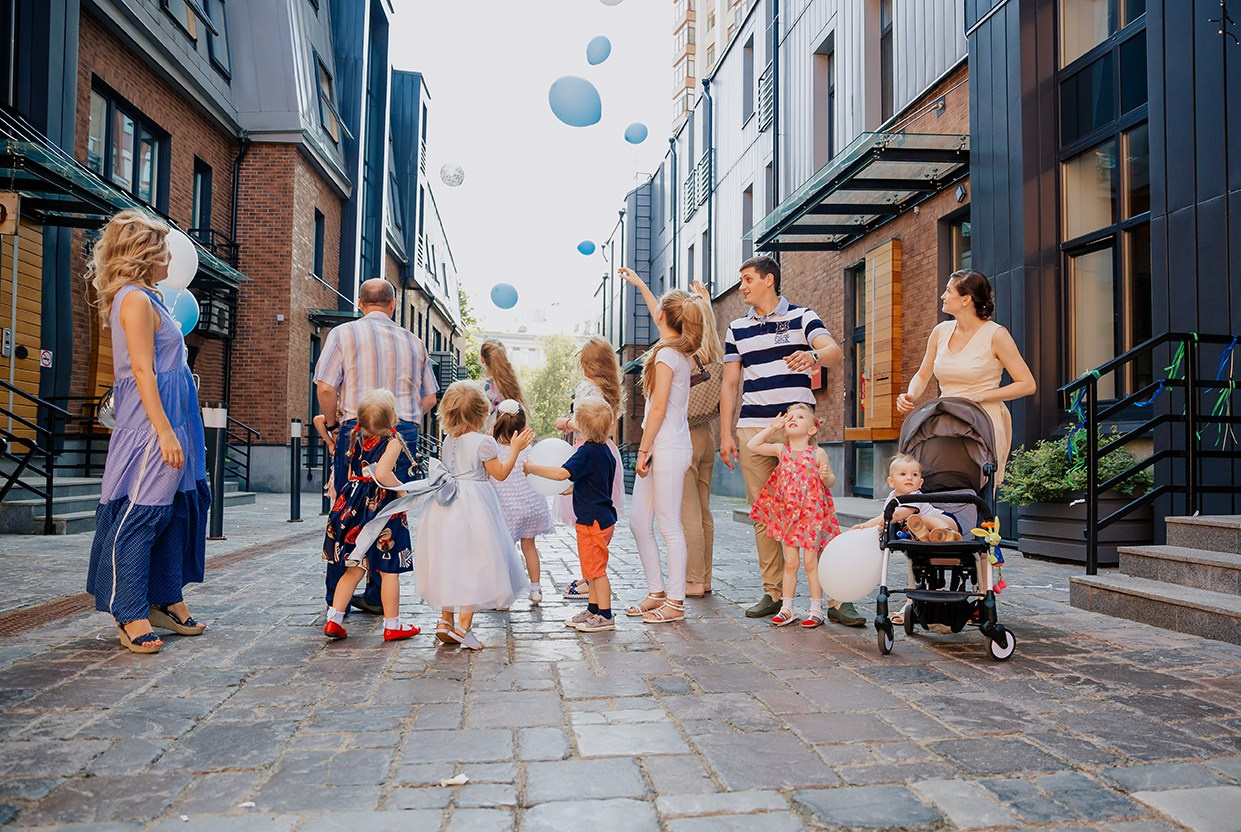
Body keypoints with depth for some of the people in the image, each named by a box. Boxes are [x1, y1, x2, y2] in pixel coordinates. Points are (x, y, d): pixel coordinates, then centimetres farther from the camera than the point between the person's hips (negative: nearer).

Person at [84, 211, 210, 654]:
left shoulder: (147, 300, 19)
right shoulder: (136, 300, -11)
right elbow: (143, 371, -18)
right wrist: (165, 432, -21)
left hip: (168, 422, 11)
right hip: (150, 425, -11)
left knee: (177, 510, 13)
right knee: (140, 514, -6)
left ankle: (167, 600, 22)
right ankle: (132, 616, -1)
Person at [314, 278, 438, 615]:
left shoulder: (343, 334, 4)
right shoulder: (413, 341, 13)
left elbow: (325, 387, -6)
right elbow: (429, 398, 12)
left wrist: (332, 424, 8)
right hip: (404, 433, 3)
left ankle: (338, 597, 11)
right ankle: (378, 596, 11)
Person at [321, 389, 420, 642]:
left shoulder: (357, 439, 9)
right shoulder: (392, 442, -12)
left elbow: (350, 475, 13)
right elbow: (382, 473, -26)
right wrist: (403, 489, -13)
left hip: (354, 507, 7)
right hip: (382, 508, -6)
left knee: (355, 568, 14)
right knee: (389, 570, 4)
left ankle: (333, 618, 11)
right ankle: (392, 625, 11)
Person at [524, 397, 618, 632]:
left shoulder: (587, 452, -19)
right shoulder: (604, 451, 9)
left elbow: (562, 473, -28)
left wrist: (532, 468, -19)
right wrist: (574, 488, 27)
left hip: (594, 521, -10)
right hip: (602, 517, 10)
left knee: (595, 568, -2)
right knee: (591, 567, 18)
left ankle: (605, 616, 4)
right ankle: (593, 610, 27)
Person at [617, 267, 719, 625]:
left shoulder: (667, 353, -13)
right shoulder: (679, 349, 13)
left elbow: (658, 408, -16)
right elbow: (661, 319, 33)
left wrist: (643, 450, -12)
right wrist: (640, 284, 45)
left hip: (667, 448, -9)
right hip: (662, 448, 9)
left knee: (669, 526, -4)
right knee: (638, 521, 12)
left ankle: (675, 602, 3)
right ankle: (657, 592, 19)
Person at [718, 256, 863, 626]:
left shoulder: (802, 317, 5)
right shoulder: (737, 329, 17)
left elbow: (835, 352, -11)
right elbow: (730, 384, 16)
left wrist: (813, 356, -34)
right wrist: (726, 433, 10)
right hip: (752, 429, 4)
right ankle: (772, 593, 13)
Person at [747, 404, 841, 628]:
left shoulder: (818, 453, -3)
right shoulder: (781, 450, 4)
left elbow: (830, 482, 4)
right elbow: (752, 445, 1)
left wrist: (826, 476, -19)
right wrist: (771, 428, 4)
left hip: (811, 515, -2)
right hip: (787, 515, 2)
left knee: (810, 562, 1)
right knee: (790, 562, 7)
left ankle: (816, 609, 11)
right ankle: (787, 608, 15)